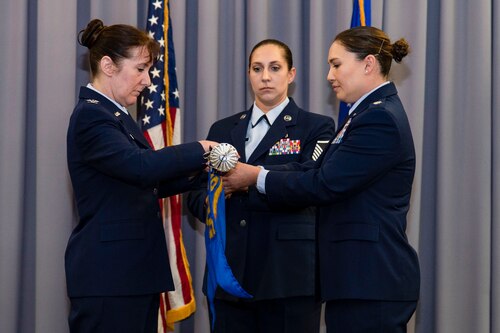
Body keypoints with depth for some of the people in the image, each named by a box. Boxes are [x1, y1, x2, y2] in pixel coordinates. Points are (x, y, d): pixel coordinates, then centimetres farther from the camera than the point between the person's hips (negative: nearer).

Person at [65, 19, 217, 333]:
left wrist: (200, 172, 7)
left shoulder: (115, 116, 19)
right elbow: (140, 166, -27)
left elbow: (147, 183, 19)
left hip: (133, 271, 10)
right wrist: (199, 151, -16)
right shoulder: (91, 116, -13)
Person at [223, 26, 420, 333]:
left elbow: (324, 184, -17)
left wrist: (256, 177, -8)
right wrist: (245, 175, 2)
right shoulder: (372, 113, 17)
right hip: (361, 276, 10)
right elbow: (317, 170, 11)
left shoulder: (380, 118, -15)